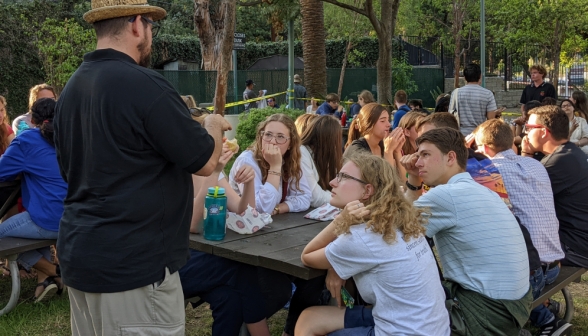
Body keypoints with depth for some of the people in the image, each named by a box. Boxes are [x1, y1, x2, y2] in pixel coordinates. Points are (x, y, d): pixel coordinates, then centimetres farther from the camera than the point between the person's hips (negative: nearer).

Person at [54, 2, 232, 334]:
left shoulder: (72, 87, 7)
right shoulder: (145, 84, -18)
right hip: (134, 266, -8)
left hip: (77, 254, 9)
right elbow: (206, 163, -13)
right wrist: (213, 125, 8)